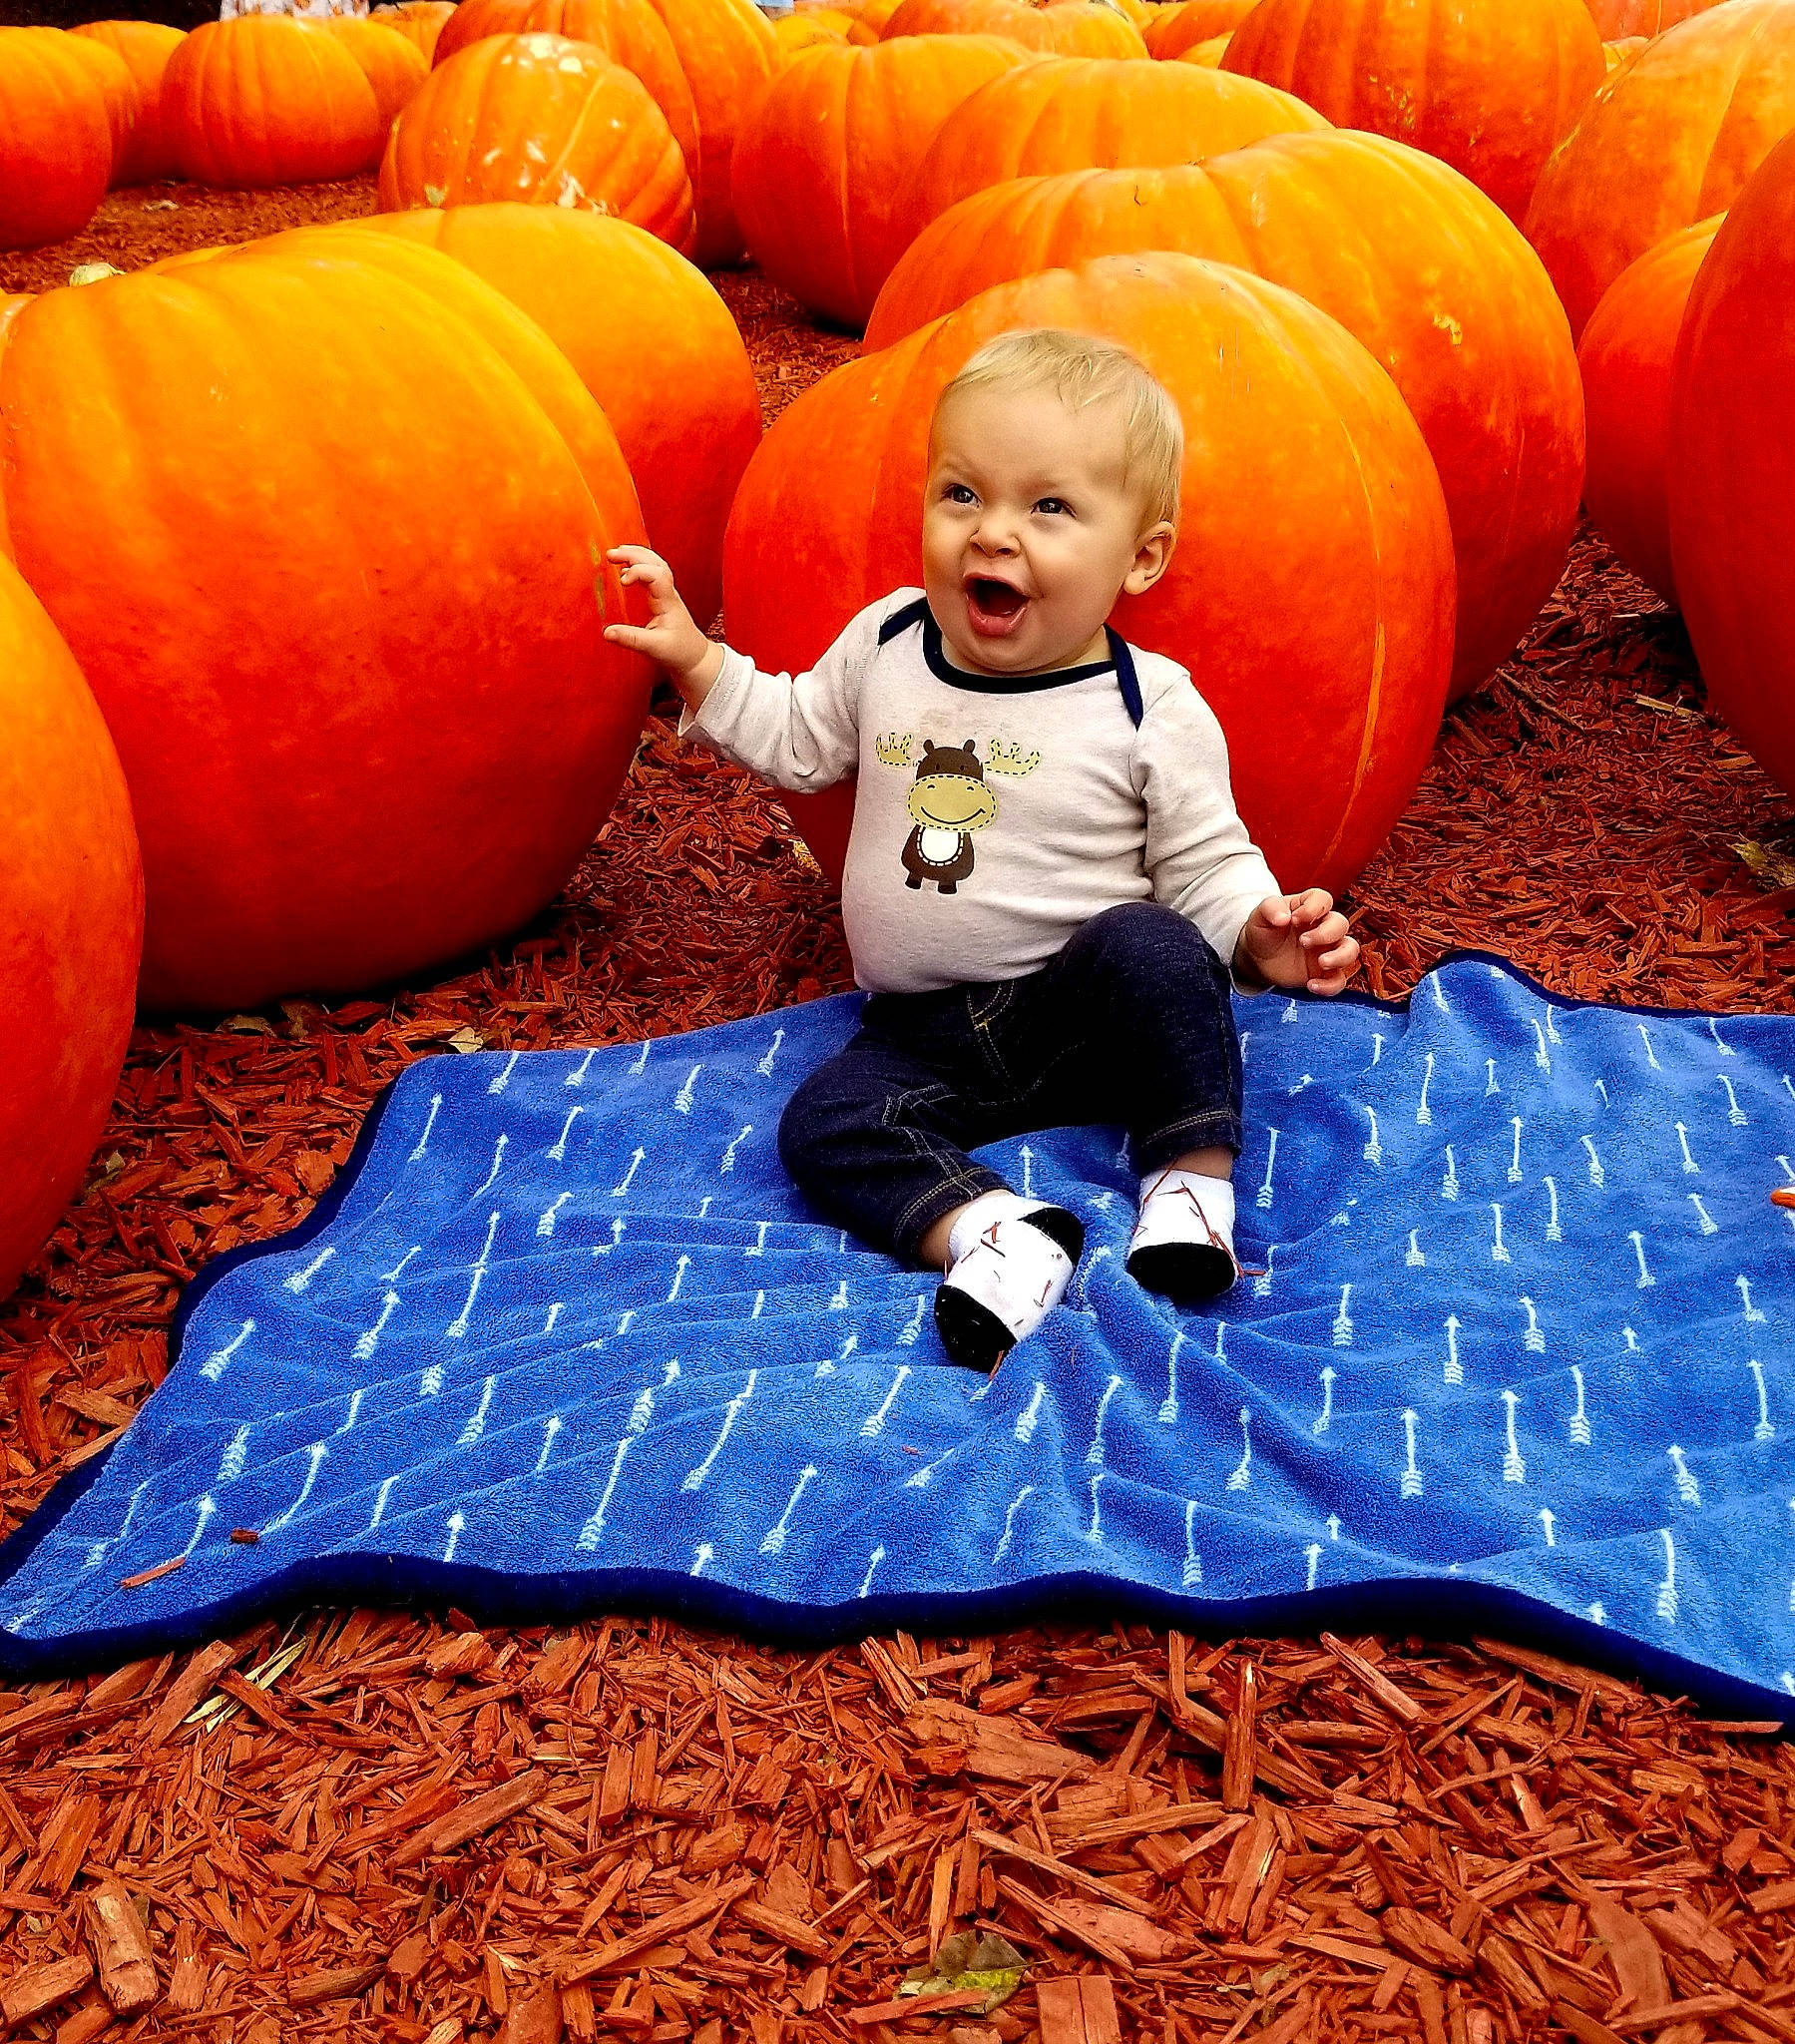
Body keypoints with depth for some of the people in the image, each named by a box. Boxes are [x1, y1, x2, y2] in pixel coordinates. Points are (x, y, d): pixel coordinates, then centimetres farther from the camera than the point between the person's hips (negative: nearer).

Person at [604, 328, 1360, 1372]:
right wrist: (694, 657, 7)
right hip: (922, 1036, 3)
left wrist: (1263, 933, -24)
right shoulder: (886, 643, 2)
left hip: (1085, 1014, -3)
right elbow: (796, 744, 18)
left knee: (1148, 944, -33)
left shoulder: (1152, 710, -9)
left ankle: (1196, 1181, -21)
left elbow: (1207, 867, -3)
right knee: (821, 1123, -21)